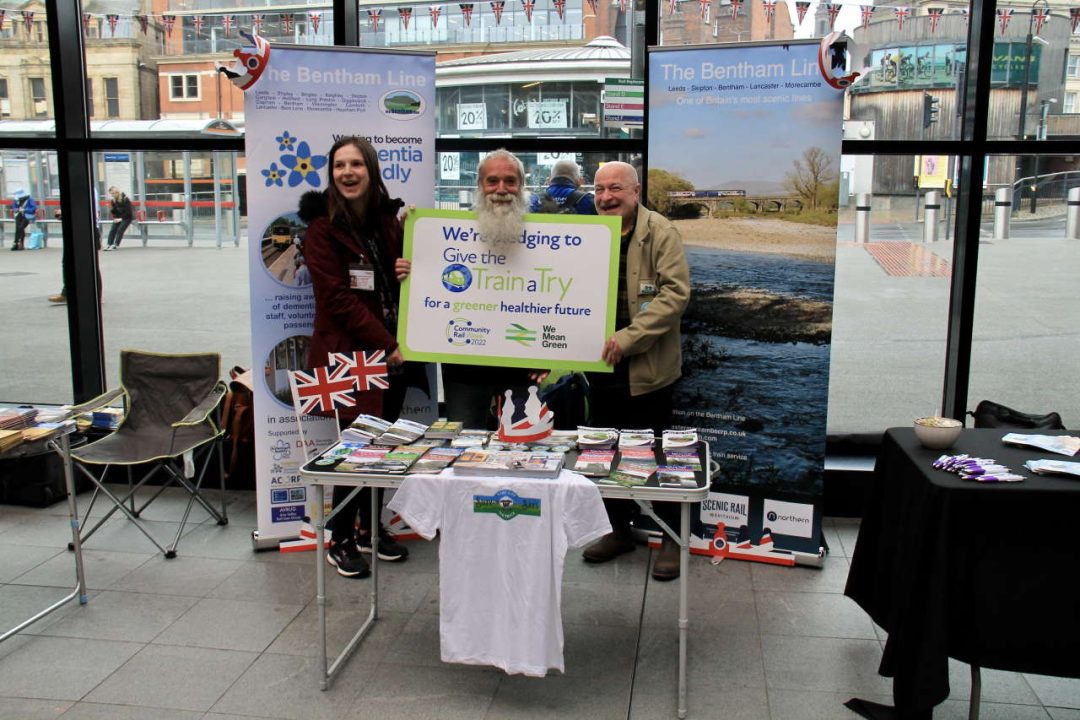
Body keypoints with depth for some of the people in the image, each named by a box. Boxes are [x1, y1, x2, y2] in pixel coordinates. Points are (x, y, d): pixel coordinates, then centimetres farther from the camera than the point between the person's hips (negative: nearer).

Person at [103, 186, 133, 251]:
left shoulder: (125, 199, -16)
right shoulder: (114, 201, 2)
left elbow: (128, 211, -17)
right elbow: (114, 212, 8)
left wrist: (121, 218, -19)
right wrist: (111, 209, -15)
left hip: (127, 217, -6)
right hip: (118, 218, 6)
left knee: (120, 230, -17)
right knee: (112, 230, -6)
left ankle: (115, 245, -14)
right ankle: (108, 244, -5)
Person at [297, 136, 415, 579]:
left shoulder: (389, 219, 11)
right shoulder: (323, 227, -5)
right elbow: (337, 297, -12)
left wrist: (408, 272, -4)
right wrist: (385, 344, -16)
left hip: (391, 352, 6)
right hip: (347, 353, -5)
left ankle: (371, 529, 27)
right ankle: (341, 541, 11)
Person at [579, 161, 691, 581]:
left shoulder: (661, 233, -8)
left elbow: (675, 293, -16)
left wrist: (627, 338, -22)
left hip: (648, 366, -5)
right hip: (601, 365, 5)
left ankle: (671, 539, 22)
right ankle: (619, 530, 32)